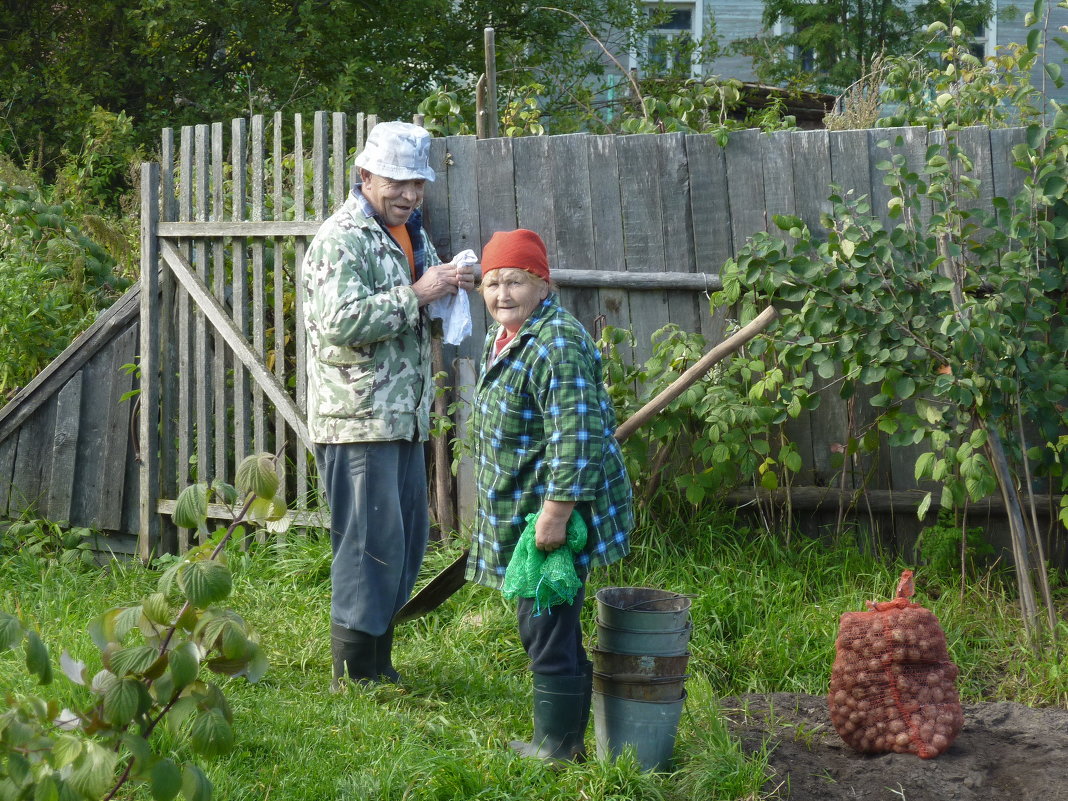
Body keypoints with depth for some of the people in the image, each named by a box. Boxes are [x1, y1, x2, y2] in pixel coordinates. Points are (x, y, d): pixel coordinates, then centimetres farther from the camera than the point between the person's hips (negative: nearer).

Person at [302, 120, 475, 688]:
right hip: (357, 419, -9)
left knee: (407, 537, 12)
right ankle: (353, 677, -1)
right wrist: (416, 294, -22)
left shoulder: (408, 232, 16)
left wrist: (448, 285, 8)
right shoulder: (342, 239, -13)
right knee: (370, 541, -8)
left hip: (403, 416, 10)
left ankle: (379, 664, 22)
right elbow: (341, 322, -25)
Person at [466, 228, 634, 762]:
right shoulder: (504, 337, 13)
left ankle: (557, 747, 7)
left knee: (549, 632, -4)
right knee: (539, 627, 18)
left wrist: (556, 512, -28)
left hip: (554, 516, -11)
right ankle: (558, 735, 29)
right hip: (522, 513, 11)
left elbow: (577, 436, -28)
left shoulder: (556, 345, -21)